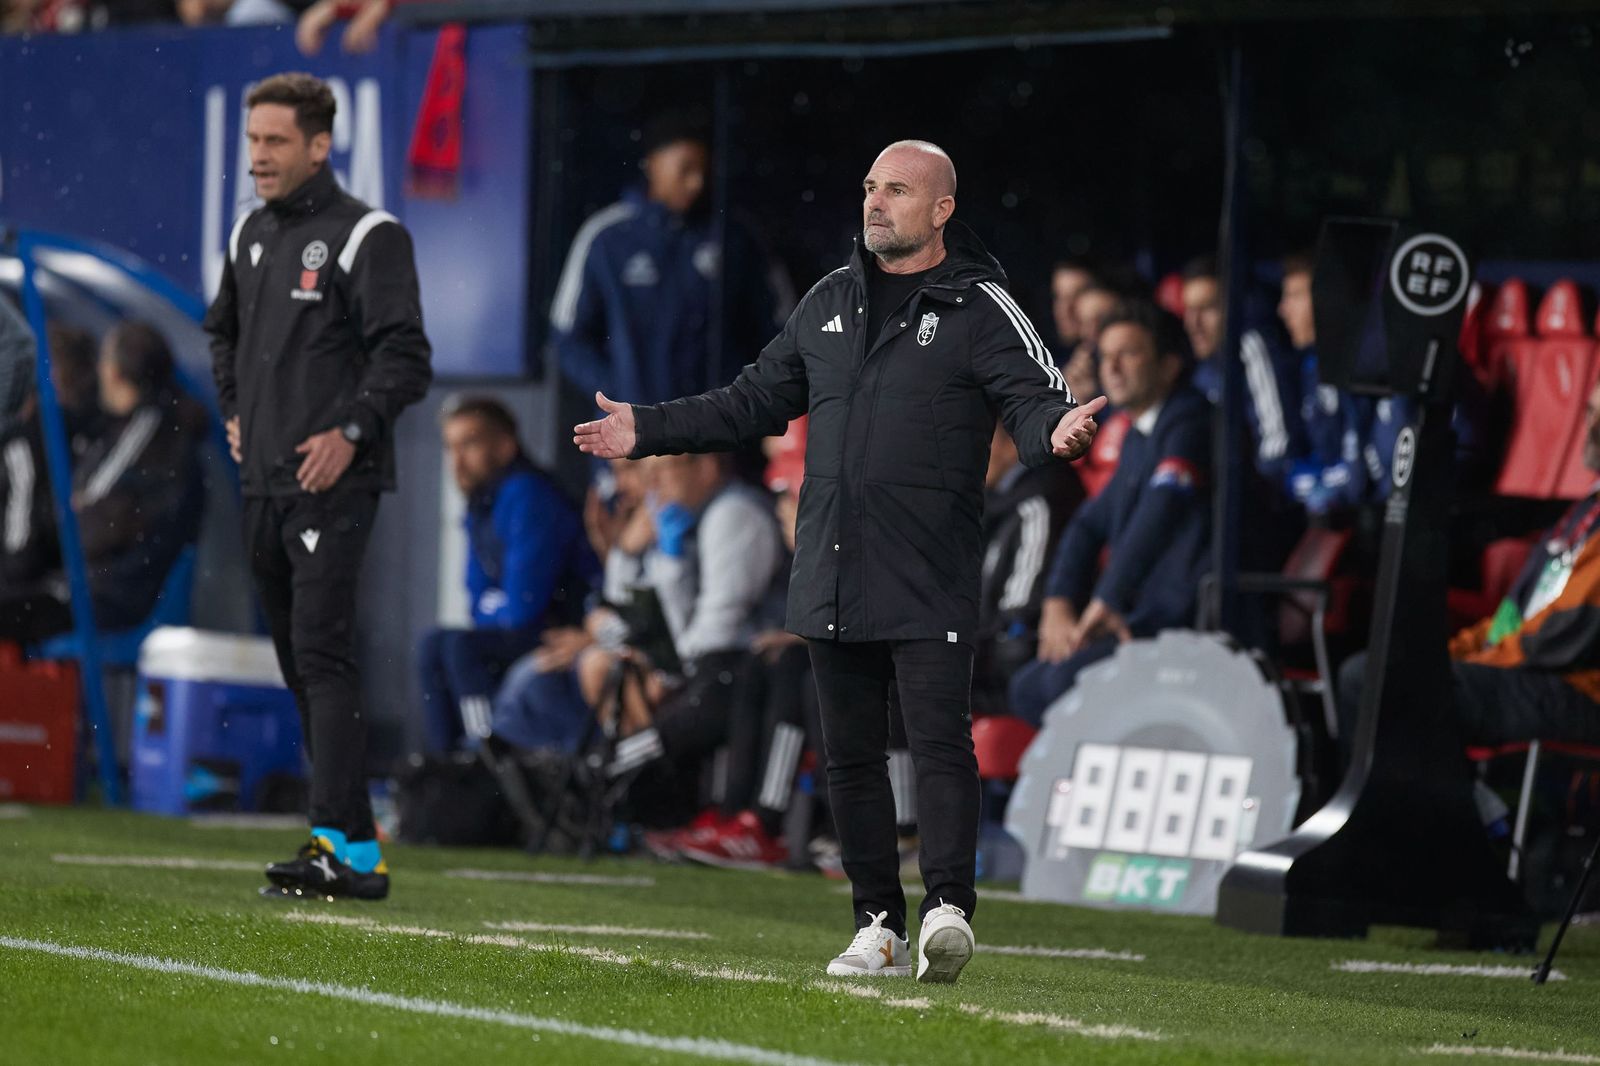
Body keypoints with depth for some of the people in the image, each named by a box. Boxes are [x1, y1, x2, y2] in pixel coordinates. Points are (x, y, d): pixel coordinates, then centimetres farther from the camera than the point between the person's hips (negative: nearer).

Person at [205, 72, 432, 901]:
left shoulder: (367, 236, -8)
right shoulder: (250, 235, 14)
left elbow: (405, 357, -13)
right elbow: (222, 327, 31)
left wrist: (349, 433, -19)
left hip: (333, 482, -8)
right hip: (263, 483, 8)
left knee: (322, 656, -16)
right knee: (297, 662, 9)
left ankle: (345, 849, -20)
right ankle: (351, 836, 14)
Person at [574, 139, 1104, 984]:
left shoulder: (979, 310, -2)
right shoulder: (829, 304, 16)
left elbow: (1035, 402, -13)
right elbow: (756, 402, 24)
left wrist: (1056, 432, -37)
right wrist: (646, 431, 20)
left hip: (930, 586, -6)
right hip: (832, 580, 6)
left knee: (940, 742, -13)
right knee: (850, 754, 7)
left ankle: (946, 909, -16)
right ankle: (877, 924, 13)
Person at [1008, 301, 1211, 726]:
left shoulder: (1190, 420, -9)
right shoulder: (1137, 437, 22)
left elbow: (1161, 512, -24)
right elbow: (1089, 524, 26)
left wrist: (1106, 601, -26)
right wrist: (1058, 604, 8)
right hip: (1143, 621, 10)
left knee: (1065, 680, -27)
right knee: (1028, 687, 6)